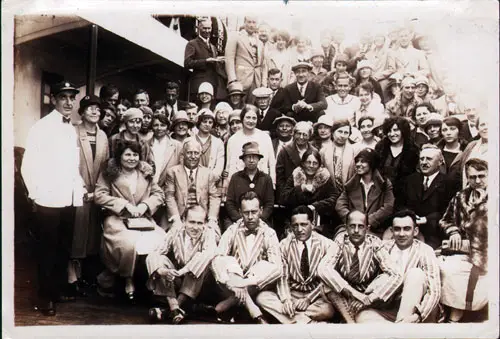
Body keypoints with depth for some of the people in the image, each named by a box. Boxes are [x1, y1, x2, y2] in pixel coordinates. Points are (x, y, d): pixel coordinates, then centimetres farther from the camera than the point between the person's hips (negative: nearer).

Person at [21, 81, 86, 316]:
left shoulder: (71, 129, 12)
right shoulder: (42, 127, -8)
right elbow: (28, 165, -11)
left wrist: (79, 185, 5)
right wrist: (35, 195, -11)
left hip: (70, 199, 6)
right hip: (48, 200, -6)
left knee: (64, 246, 15)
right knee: (48, 248, 5)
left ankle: (61, 287, 31)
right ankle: (45, 296, 19)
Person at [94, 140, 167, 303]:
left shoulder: (146, 173, 14)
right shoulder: (109, 173, 5)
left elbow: (159, 194, 12)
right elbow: (99, 196, -5)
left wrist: (145, 205, -7)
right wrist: (125, 204, -12)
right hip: (117, 219, -3)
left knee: (160, 242, -25)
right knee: (129, 243, -33)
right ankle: (128, 279, -7)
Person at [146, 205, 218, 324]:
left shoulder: (209, 234, -12)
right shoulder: (175, 233, -7)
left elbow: (209, 253, -34)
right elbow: (154, 254, -14)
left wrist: (182, 271, -42)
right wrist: (162, 270, -37)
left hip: (196, 282, -2)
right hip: (173, 281, 2)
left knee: (206, 259, -29)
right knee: (156, 259, -21)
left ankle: (179, 304, -25)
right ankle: (174, 307, -28)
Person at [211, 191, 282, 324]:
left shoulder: (269, 233, -5)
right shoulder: (232, 231, -3)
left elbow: (277, 267, -18)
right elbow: (216, 260, -17)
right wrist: (229, 282, -37)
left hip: (257, 283, 0)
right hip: (232, 282, 1)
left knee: (274, 269, -28)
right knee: (224, 262, -28)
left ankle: (230, 301, -27)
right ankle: (256, 314, -34)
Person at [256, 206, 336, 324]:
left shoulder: (326, 244, -5)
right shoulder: (284, 245, 0)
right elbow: (282, 277, -2)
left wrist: (308, 299, -18)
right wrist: (286, 299, -20)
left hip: (316, 297, -2)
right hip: (291, 294, 3)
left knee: (328, 310, -35)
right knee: (262, 297, -23)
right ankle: (309, 321, -24)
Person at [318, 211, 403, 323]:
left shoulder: (374, 243, -14)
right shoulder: (340, 241, -14)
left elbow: (396, 275, -23)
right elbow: (323, 268, -29)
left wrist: (368, 299, -34)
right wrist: (354, 293, -36)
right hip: (343, 295, 0)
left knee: (391, 278, -27)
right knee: (328, 276, -29)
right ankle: (350, 321, -30)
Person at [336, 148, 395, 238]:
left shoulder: (384, 184, 7)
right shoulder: (351, 184, 15)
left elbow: (388, 208, -4)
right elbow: (340, 205, 7)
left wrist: (368, 221, -14)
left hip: (375, 232, -2)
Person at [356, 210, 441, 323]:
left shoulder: (424, 251, -6)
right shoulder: (384, 248, 5)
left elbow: (434, 291, -15)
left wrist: (417, 315, -30)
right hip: (387, 311, 2)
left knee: (416, 273, -27)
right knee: (362, 317, -26)